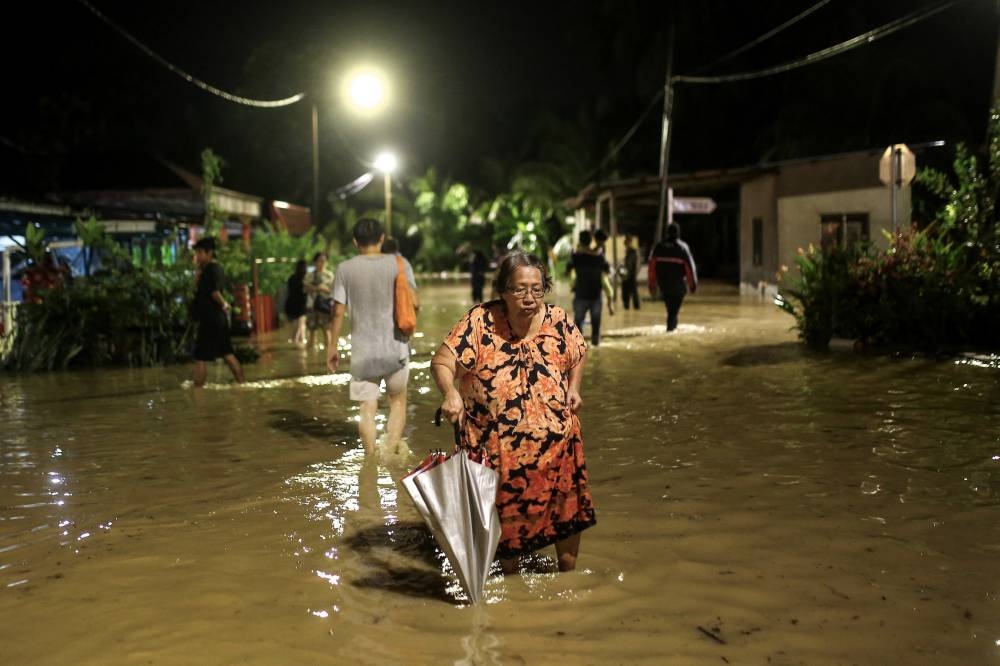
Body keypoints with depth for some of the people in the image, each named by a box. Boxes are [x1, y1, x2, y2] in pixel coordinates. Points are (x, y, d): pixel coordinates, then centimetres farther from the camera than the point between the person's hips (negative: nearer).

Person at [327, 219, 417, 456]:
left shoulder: (345, 269, -3)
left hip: (363, 350, 0)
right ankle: (391, 454, 9)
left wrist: (333, 346, 6)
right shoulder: (399, 264, -4)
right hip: (395, 347, 0)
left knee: (368, 408, 8)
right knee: (398, 401, 18)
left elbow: (338, 312, -4)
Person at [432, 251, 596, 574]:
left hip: (556, 441, 3)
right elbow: (442, 362, -17)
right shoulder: (480, 320, -15)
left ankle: (568, 573, 40)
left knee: (566, 510, 15)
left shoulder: (558, 320, -5)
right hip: (495, 445, -2)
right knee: (506, 515, 14)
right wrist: (450, 393, -36)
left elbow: (580, 353, 16)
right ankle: (510, 577, 40)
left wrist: (574, 387, 1)